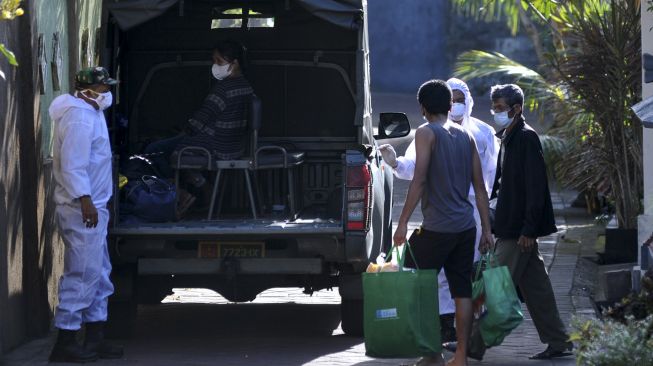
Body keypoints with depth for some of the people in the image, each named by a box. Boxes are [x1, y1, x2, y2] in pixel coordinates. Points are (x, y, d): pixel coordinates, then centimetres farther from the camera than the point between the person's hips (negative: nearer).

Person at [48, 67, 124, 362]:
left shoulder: (90, 114, 19)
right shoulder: (79, 117, -15)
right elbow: (72, 163, -22)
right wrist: (85, 200, -26)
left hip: (92, 207, 11)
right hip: (82, 208, -11)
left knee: (99, 274, 14)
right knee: (82, 274, -11)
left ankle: (95, 339, 20)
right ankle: (65, 343, -10)